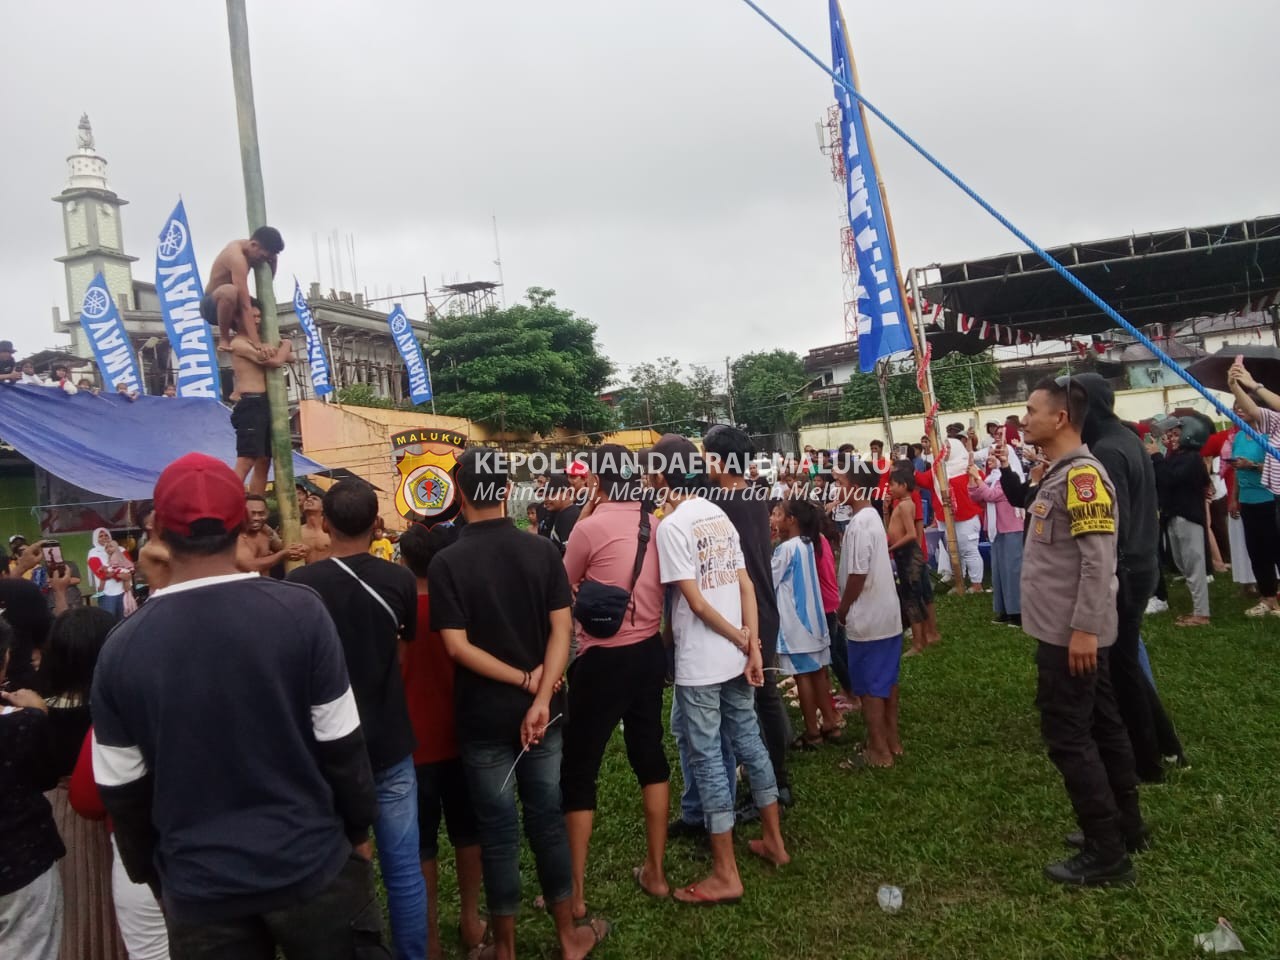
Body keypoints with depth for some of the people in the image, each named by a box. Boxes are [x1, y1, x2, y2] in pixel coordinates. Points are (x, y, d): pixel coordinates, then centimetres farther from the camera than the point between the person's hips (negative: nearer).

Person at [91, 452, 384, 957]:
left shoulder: (122, 647, -9)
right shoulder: (299, 611, -16)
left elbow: (122, 791, 0)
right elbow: (341, 744, -9)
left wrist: (153, 875, 17)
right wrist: (358, 829, 7)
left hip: (198, 889, 2)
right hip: (312, 866, -1)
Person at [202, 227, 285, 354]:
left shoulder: (247, 248, -3)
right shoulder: (237, 257, -30)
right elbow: (245, 305, -37)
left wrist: (272, 260, -13)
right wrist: (256, 343, -42)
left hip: (227, 302, 9)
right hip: (212, 305, -9)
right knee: (229, 291, -39)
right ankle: (224, 339, -21)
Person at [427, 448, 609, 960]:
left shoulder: (447, 562, -11)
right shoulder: (543, 550, -3)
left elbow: (457, 646, -16)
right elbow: (561, 630, -10)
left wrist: (525, 681, -11)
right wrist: (541, 697, -14)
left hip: (483, 716, -2)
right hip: (541, 709, 2)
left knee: (497, 830, 9)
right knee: (547, 820, 14)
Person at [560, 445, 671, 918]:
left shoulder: (591, 528, -15)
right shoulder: (656, 526, 0)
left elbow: (565, 585, 0)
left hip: (604, 659, -6)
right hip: (649, 652, 6)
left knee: (578, 769, 6)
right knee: (650, 756, 18)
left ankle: (575, 890, 14)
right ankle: (655, 870, 28)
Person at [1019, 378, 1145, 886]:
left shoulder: (1082, 474, -19)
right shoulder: (1060, 473, 12)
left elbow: (1098, 560, -24)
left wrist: (1083, 628, -25)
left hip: (1073, 634, -10)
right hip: (1067, 630, 10)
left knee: (1067, 734, -4)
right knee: (1099, 725, 17)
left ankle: (1105, 853, 6)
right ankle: (1124, 827, 29)